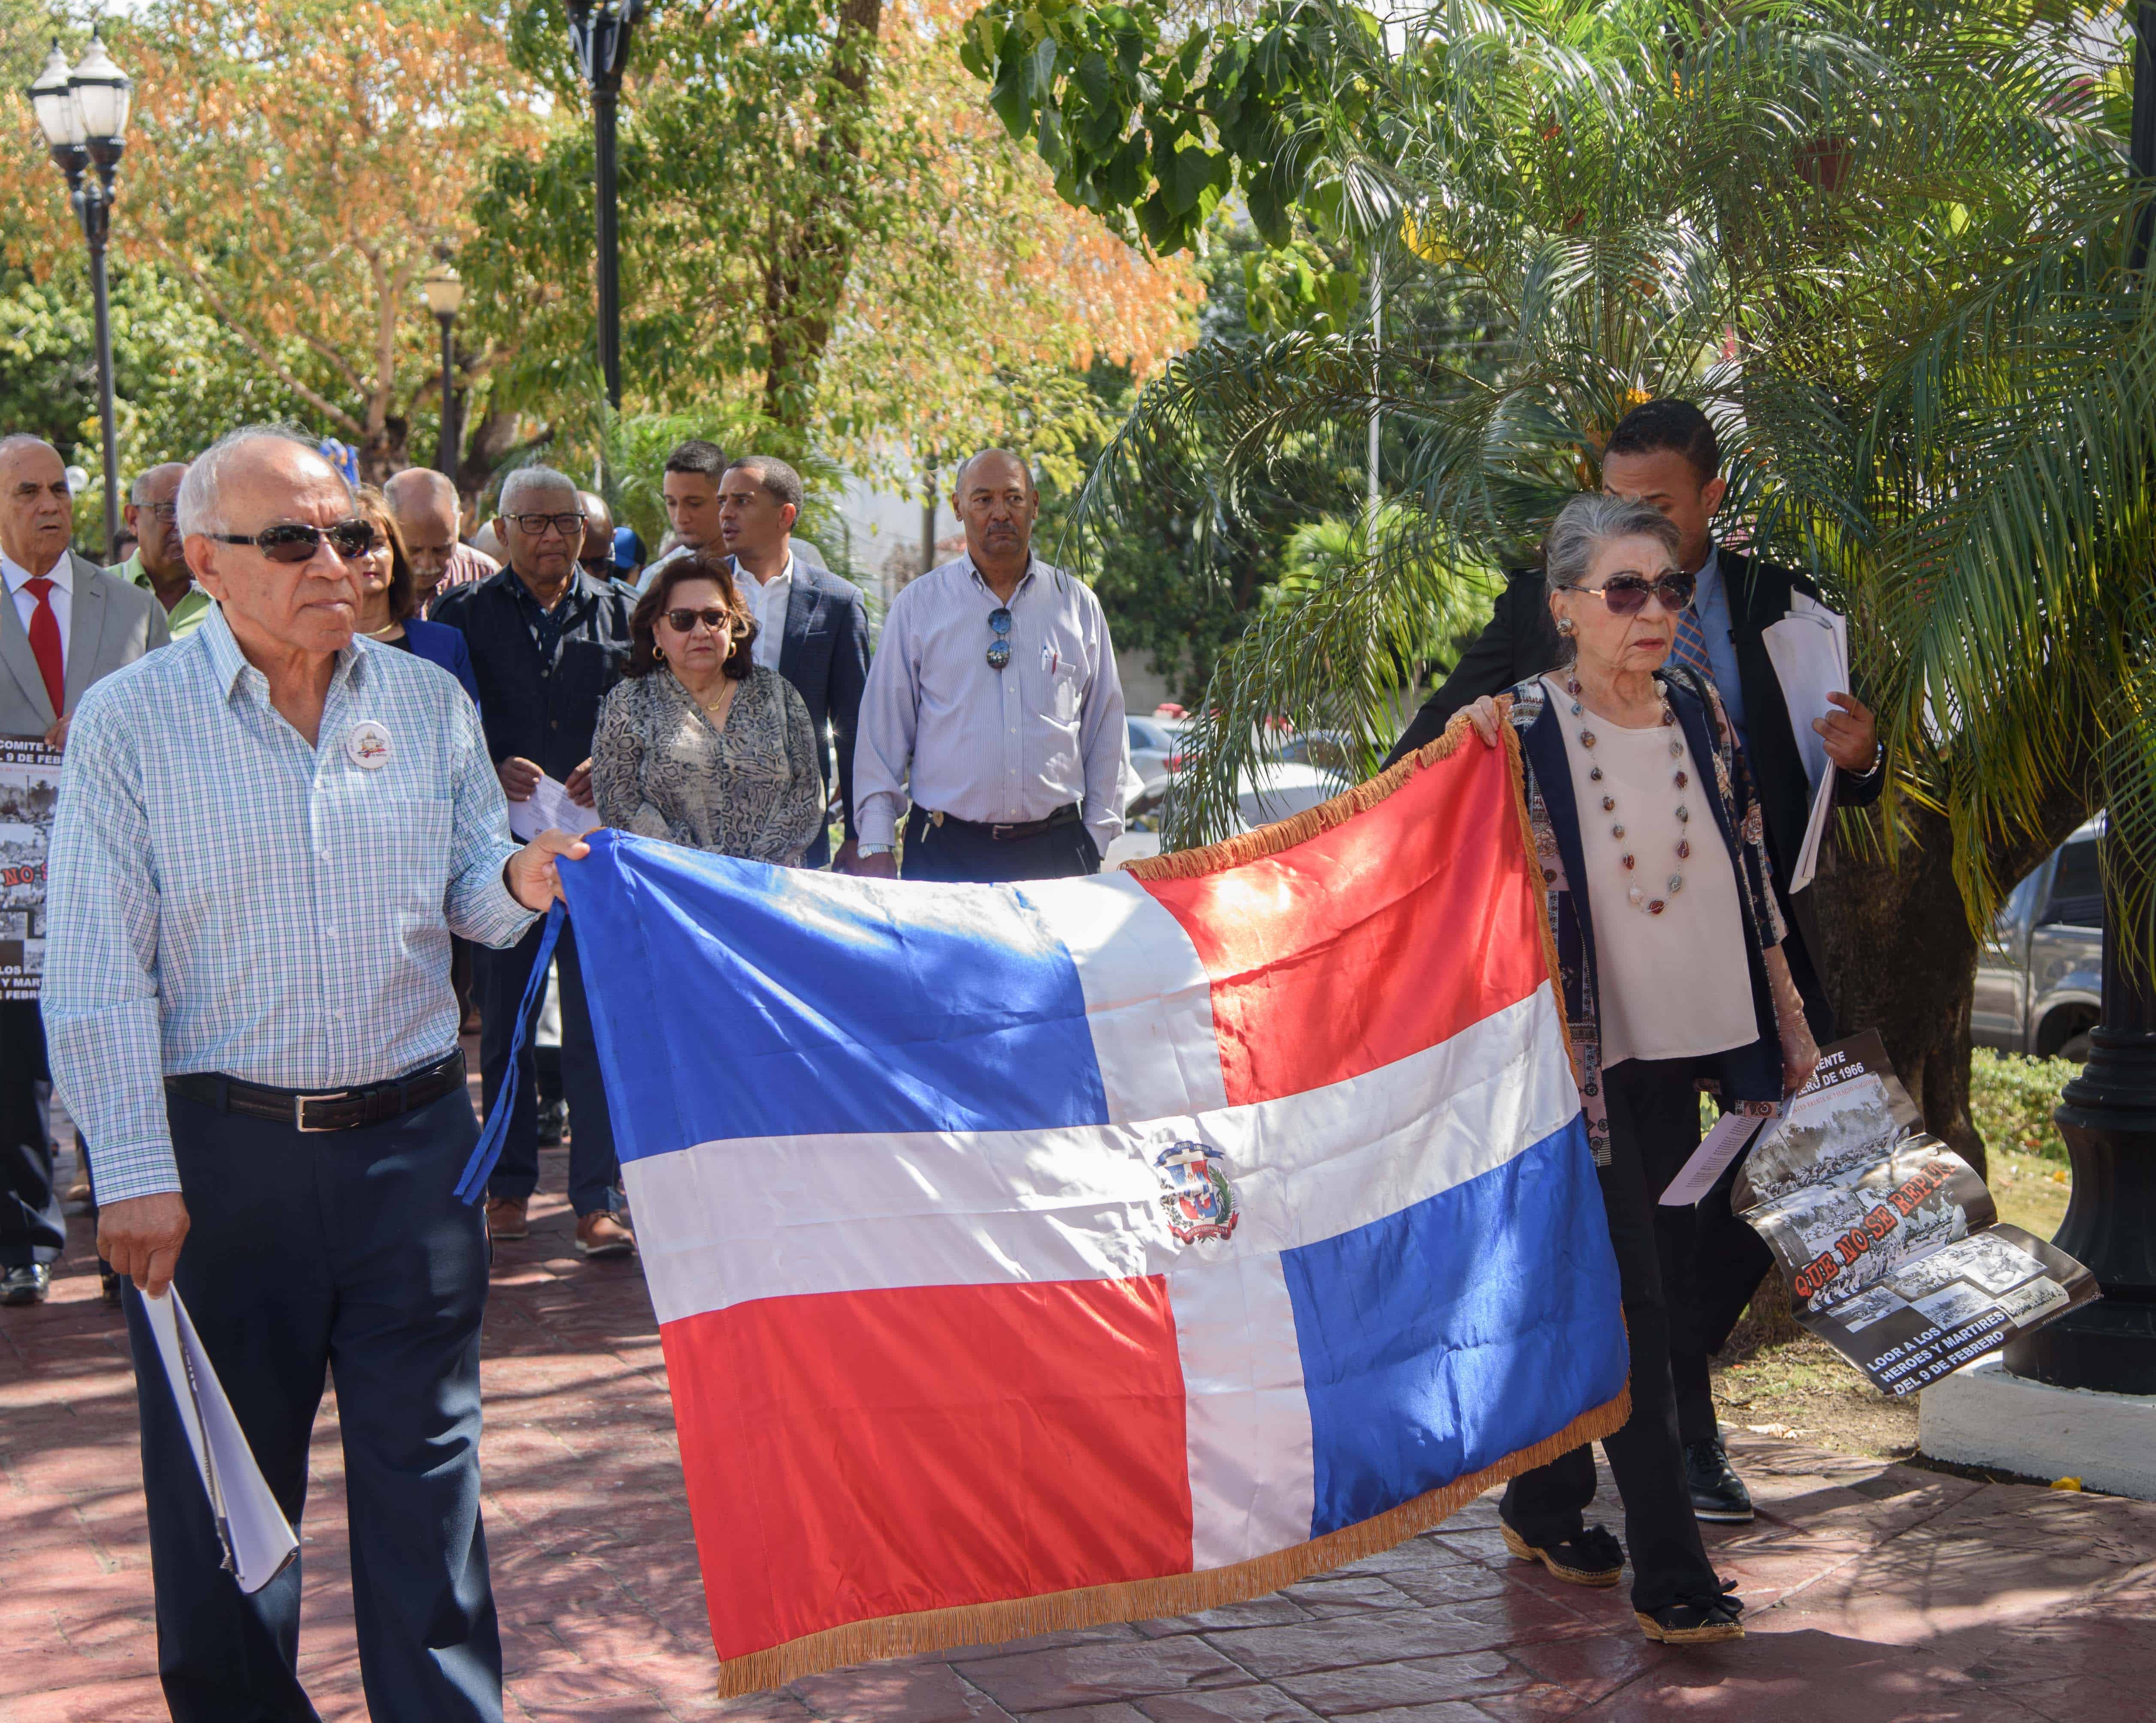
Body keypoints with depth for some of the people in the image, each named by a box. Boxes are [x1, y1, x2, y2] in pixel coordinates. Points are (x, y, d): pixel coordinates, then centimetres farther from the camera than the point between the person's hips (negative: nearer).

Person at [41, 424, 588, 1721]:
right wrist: (136, 1173, -12)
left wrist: (519, 882, -12)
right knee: (222, 1484, 9)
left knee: (428, 1467, 6)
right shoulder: (130, 722, -4)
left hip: (411, 1135, 2)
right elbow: (99, 972, -7)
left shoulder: (428, 703, 6)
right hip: (220, 1151, -2)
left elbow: (465, 896, 12)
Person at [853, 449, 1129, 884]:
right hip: (945, 850, -1)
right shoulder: (918, 605, 5)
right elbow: (883, 729, 5)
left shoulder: (1078, 604, 10)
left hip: (1056, 848, 1)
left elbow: (1106, 731, 14)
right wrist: (876, 847, -1)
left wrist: (1096, 839, 9)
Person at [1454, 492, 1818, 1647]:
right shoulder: (1523, 726, -10)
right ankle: (1670, 1574, 0)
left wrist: (1786, 1020, 15)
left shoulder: (1700, 713, 7)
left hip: (1679, 1050, 6)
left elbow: (1750, 878, 14)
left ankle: (1545, 1504, 29)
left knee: (1648, 1291, 12)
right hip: (1581, 1058, -6)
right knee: (1631, 1302, -6)